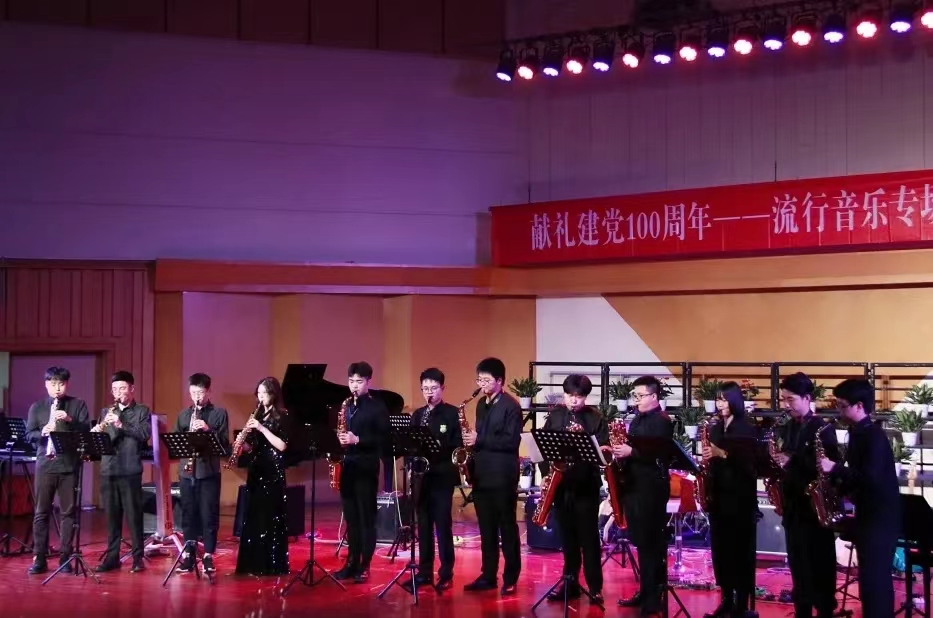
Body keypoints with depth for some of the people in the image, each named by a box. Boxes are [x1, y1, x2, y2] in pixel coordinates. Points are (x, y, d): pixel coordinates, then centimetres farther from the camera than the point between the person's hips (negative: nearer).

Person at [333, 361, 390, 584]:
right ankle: (351, 562, 16)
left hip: (366, 468, -6)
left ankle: (364, 566, 1)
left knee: (366, 518, -2)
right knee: (351, 518, 10)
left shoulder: (378, 407, -3)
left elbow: (385, 438, -11)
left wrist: (358, 440, -19)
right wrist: (339, 439, 0)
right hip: (346, 467, 6)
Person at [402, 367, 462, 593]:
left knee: (442, 524, -5)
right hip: (421, 475, 5)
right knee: (423, 525, 8)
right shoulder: (418, 415, 14)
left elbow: (457, 445, -6)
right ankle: (424, 571, 14)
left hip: (442, 475, -5)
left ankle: (446, 574, 0)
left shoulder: (452, 413, -1)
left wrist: (439, 446, -21)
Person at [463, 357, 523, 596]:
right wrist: (472, 441, 4)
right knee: (486, 529, 11)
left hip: (502, 476, -7)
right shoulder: (481, 404, 14)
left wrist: (479, 440, -19)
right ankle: (488, 575, 17)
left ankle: (511, 578, 6)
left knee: (507, 528, 0)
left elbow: (512, 441, -17)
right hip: (482, 474, 7)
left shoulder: (511, 406, -10)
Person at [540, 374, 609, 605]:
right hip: (561, 483, 3)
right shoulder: (555, 416, 8)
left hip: (586, 484, -3)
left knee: (588, 536, -1)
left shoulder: (595, 419, -2)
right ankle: (570, 582, 18)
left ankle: (595, 586, 4)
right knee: (567, 536, 10)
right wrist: (546, 473, -2)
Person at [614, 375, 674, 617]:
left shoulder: (662, 421, -8)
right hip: (633, 484, 8)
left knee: (654, 543, -5)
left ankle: (655, 597, -2)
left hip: (652, 487, -8)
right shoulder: (637, 420, 17)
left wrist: (631, 452, -24)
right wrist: (620, 452, 3)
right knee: (641, 542, 12)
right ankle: (645, 591, 19)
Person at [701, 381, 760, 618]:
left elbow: (749, 465, -13)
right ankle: (726, 599, 17)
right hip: (718, 495, 6)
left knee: (740, 550, -2)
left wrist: (723, 454, -22)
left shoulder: (747, 430, -5)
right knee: (720, 549, 8)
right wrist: (707, 459, -5)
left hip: (740, 497, -6)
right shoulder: (715, 429, 12)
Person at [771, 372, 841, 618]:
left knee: (820, 567, -1)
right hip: (793, 505, 7)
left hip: (816, 505, -7)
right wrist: (777, 464, -5)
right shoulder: (786, 428, 12)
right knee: (797, 566, 11)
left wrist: (792, 460, -23)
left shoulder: (821, 429, -9)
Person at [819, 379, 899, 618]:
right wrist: (840, 485, 1)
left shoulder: (874, 436, -17)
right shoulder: (858, 434, 12)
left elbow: (871, 476, -26)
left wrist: (835, 469, -20)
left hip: (881, 516, -10)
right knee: (870, 577, 13)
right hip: (867, 513, 10)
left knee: (875, 578, -9)